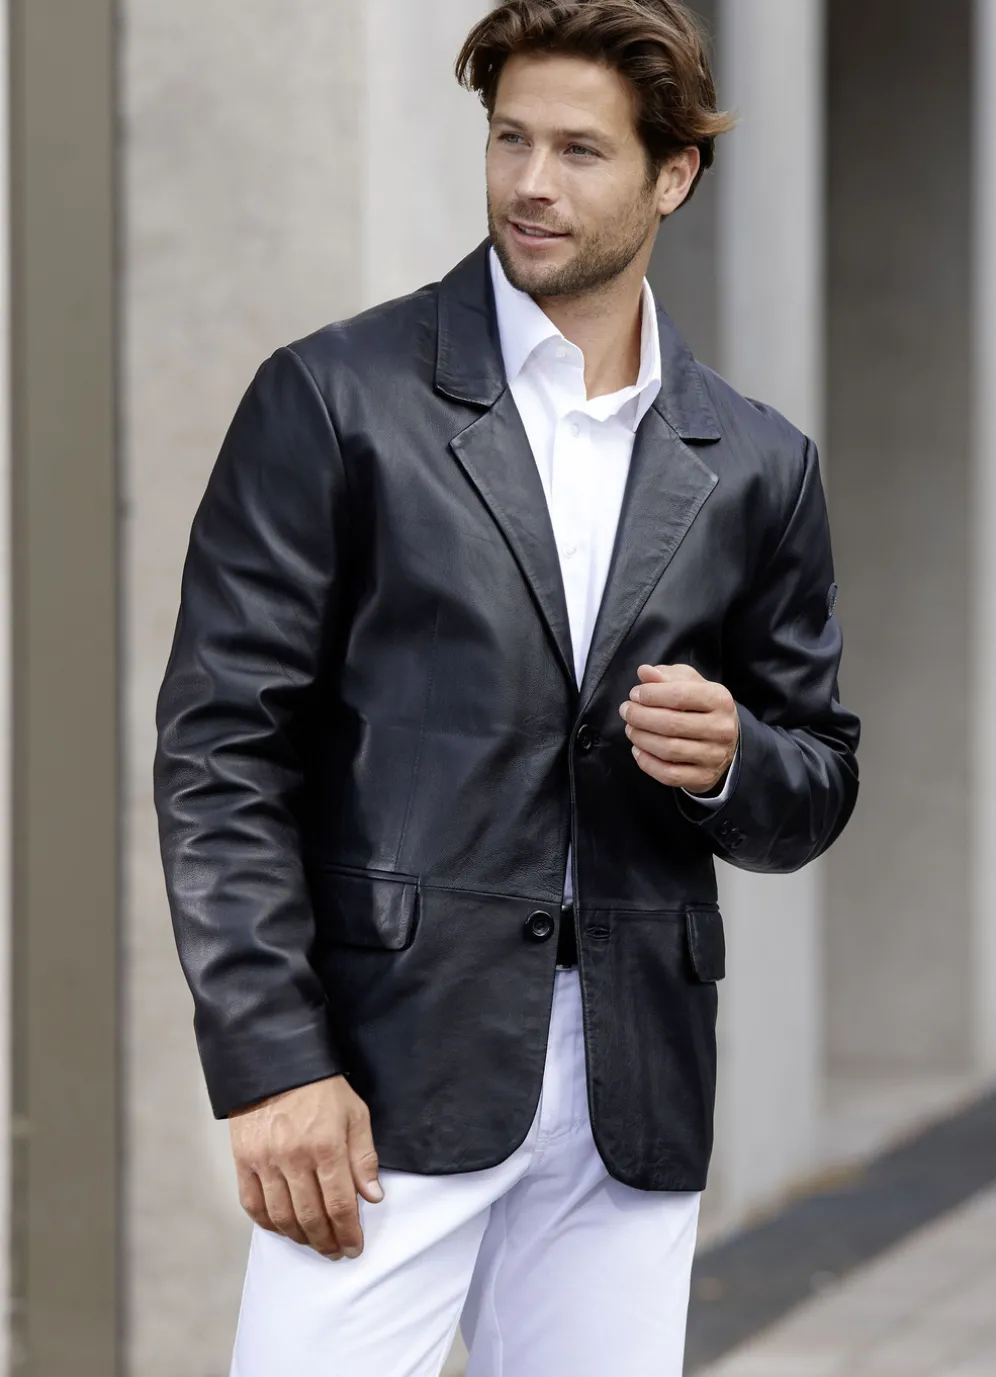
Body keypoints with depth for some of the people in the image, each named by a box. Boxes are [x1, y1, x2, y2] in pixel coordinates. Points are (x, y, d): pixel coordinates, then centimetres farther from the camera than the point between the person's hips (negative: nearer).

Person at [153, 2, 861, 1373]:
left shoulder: (756, 464, 11)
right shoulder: (334, 398, 0)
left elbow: (817, 788, 18)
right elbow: (220, 750, -4)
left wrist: (730, 760, -6)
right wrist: (273, 1064, -12)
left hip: (636, 1099, 3)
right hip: (391, 1071, -3)